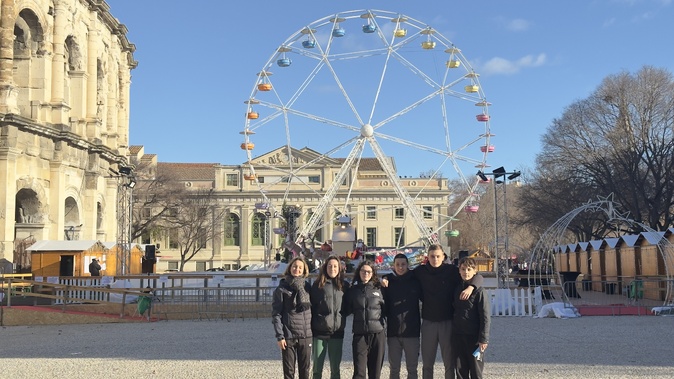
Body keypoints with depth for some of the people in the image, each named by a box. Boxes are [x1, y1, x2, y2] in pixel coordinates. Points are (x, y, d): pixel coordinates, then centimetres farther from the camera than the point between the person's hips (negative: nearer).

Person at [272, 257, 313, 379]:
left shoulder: (307, 287, 7)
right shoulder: (281, 289, -4)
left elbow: (311, 307, 11)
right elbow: (276, 314, -7)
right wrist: (279, 336, -12)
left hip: (306, 335, 3)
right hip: (288, 335, -3)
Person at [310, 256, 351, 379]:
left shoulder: (344, 285, 6)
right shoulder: (317, 285, 2)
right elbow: (311, 306, 0)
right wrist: (310, 328, -4)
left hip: (337, 332, 1)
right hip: (319, 332, -1)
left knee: (335, 368, 9)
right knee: (317, 368, 6)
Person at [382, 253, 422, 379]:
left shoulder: (415, 280, 0)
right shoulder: (388, 281, 2)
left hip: (412, 330, 0)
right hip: (393, 331, 1)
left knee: (412, 368, 8)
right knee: (394, 368, 9)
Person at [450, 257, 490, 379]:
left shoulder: (479, 291, -9)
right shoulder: (457, 289, 9)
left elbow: (485, 317, -11)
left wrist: (483, 338, -14)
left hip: (474, 337, -5)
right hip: (457, 336, 5)